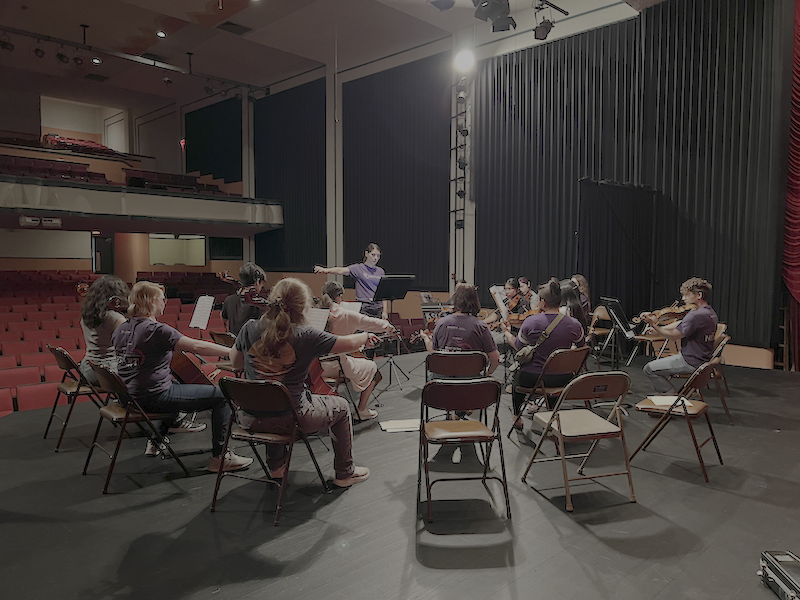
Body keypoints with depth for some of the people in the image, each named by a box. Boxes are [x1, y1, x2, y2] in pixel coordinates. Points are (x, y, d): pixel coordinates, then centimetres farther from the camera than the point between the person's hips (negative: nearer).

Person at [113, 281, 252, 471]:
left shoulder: (121, 330, 5)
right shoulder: (156, 330, -21)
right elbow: (196, 346, -24)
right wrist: (232, 351, -18)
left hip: (130, 396, 10)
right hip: (154, 397, -10)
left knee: (177, 384, 40)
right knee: (222, 395, -6)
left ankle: (155, 443, 41)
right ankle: (219, 458, -4)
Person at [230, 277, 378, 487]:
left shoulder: (249, 329, -8)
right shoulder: (305, 337, -19)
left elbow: (236, 362, 9)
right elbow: (350, 344, -7)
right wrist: (366, 336, 14)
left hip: (250, 419, 5)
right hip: (290, 419, -5)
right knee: (341, 407, 21)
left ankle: (275, 466, 47)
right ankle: (345, 473, 32)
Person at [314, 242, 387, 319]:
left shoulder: (381, 272, 12)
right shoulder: (358, 268, 0)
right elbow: (341, 270, -16)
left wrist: (385, 311, 4)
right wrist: (326, 270, -34)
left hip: (378, 308, 4)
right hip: (363, 308, -3)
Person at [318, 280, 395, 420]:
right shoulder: (347, 316, -15)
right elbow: (371, 323, -3)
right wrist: (387, 326, 16)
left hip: (318, 367, 5)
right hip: (338, 366, -4)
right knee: (372, 368, 22)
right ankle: (362, 410, 27)